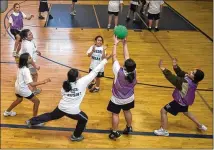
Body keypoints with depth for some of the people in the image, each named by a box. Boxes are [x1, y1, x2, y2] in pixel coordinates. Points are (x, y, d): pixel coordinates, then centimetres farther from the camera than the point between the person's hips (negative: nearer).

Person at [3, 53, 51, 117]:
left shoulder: (20, 68, -2)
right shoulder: (25, 70, -29)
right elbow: (31, 84, -34)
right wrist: (43, 82, -36)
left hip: (18, 87, 9)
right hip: (23, 89, -9)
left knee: (19, 100, 37)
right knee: (37, 101, 2)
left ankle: (7, 112, 54)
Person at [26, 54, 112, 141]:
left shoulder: (66, 84, -6)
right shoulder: (82, 82, -21)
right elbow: (94, 72, -20)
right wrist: (105, 59, -18)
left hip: (61, 107, 5)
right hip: (72, 111, -4)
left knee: (51, 116, 29)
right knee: (84, 119, 24)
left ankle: (31, 121, 39)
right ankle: (76, 136, 36)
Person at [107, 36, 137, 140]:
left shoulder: (119, 72, -35)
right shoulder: (133, 72, -24)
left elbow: (114, 57, -26)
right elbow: (126, 56, -14)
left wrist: (115, 44, -18)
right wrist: (125, 44, -9)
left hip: (117, 99, -5)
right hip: (129, 98, 5)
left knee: (115, 114, 11)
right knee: (127, 111, 25)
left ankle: (114, 133, 19)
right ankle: (129, 128, 41)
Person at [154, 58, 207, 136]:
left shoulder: (185, 83, -39)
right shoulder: (193, 81, -14)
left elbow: (173, 79, -41)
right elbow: (181, 73, -8)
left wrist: (163, 69, -43)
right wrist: (175, 66, -25)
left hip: (180, 101, -8)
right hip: (185, 100, 9)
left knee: (163, 111, 1)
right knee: (185, 112, 35)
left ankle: (164, 130, 9)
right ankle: (200, 125, 46)